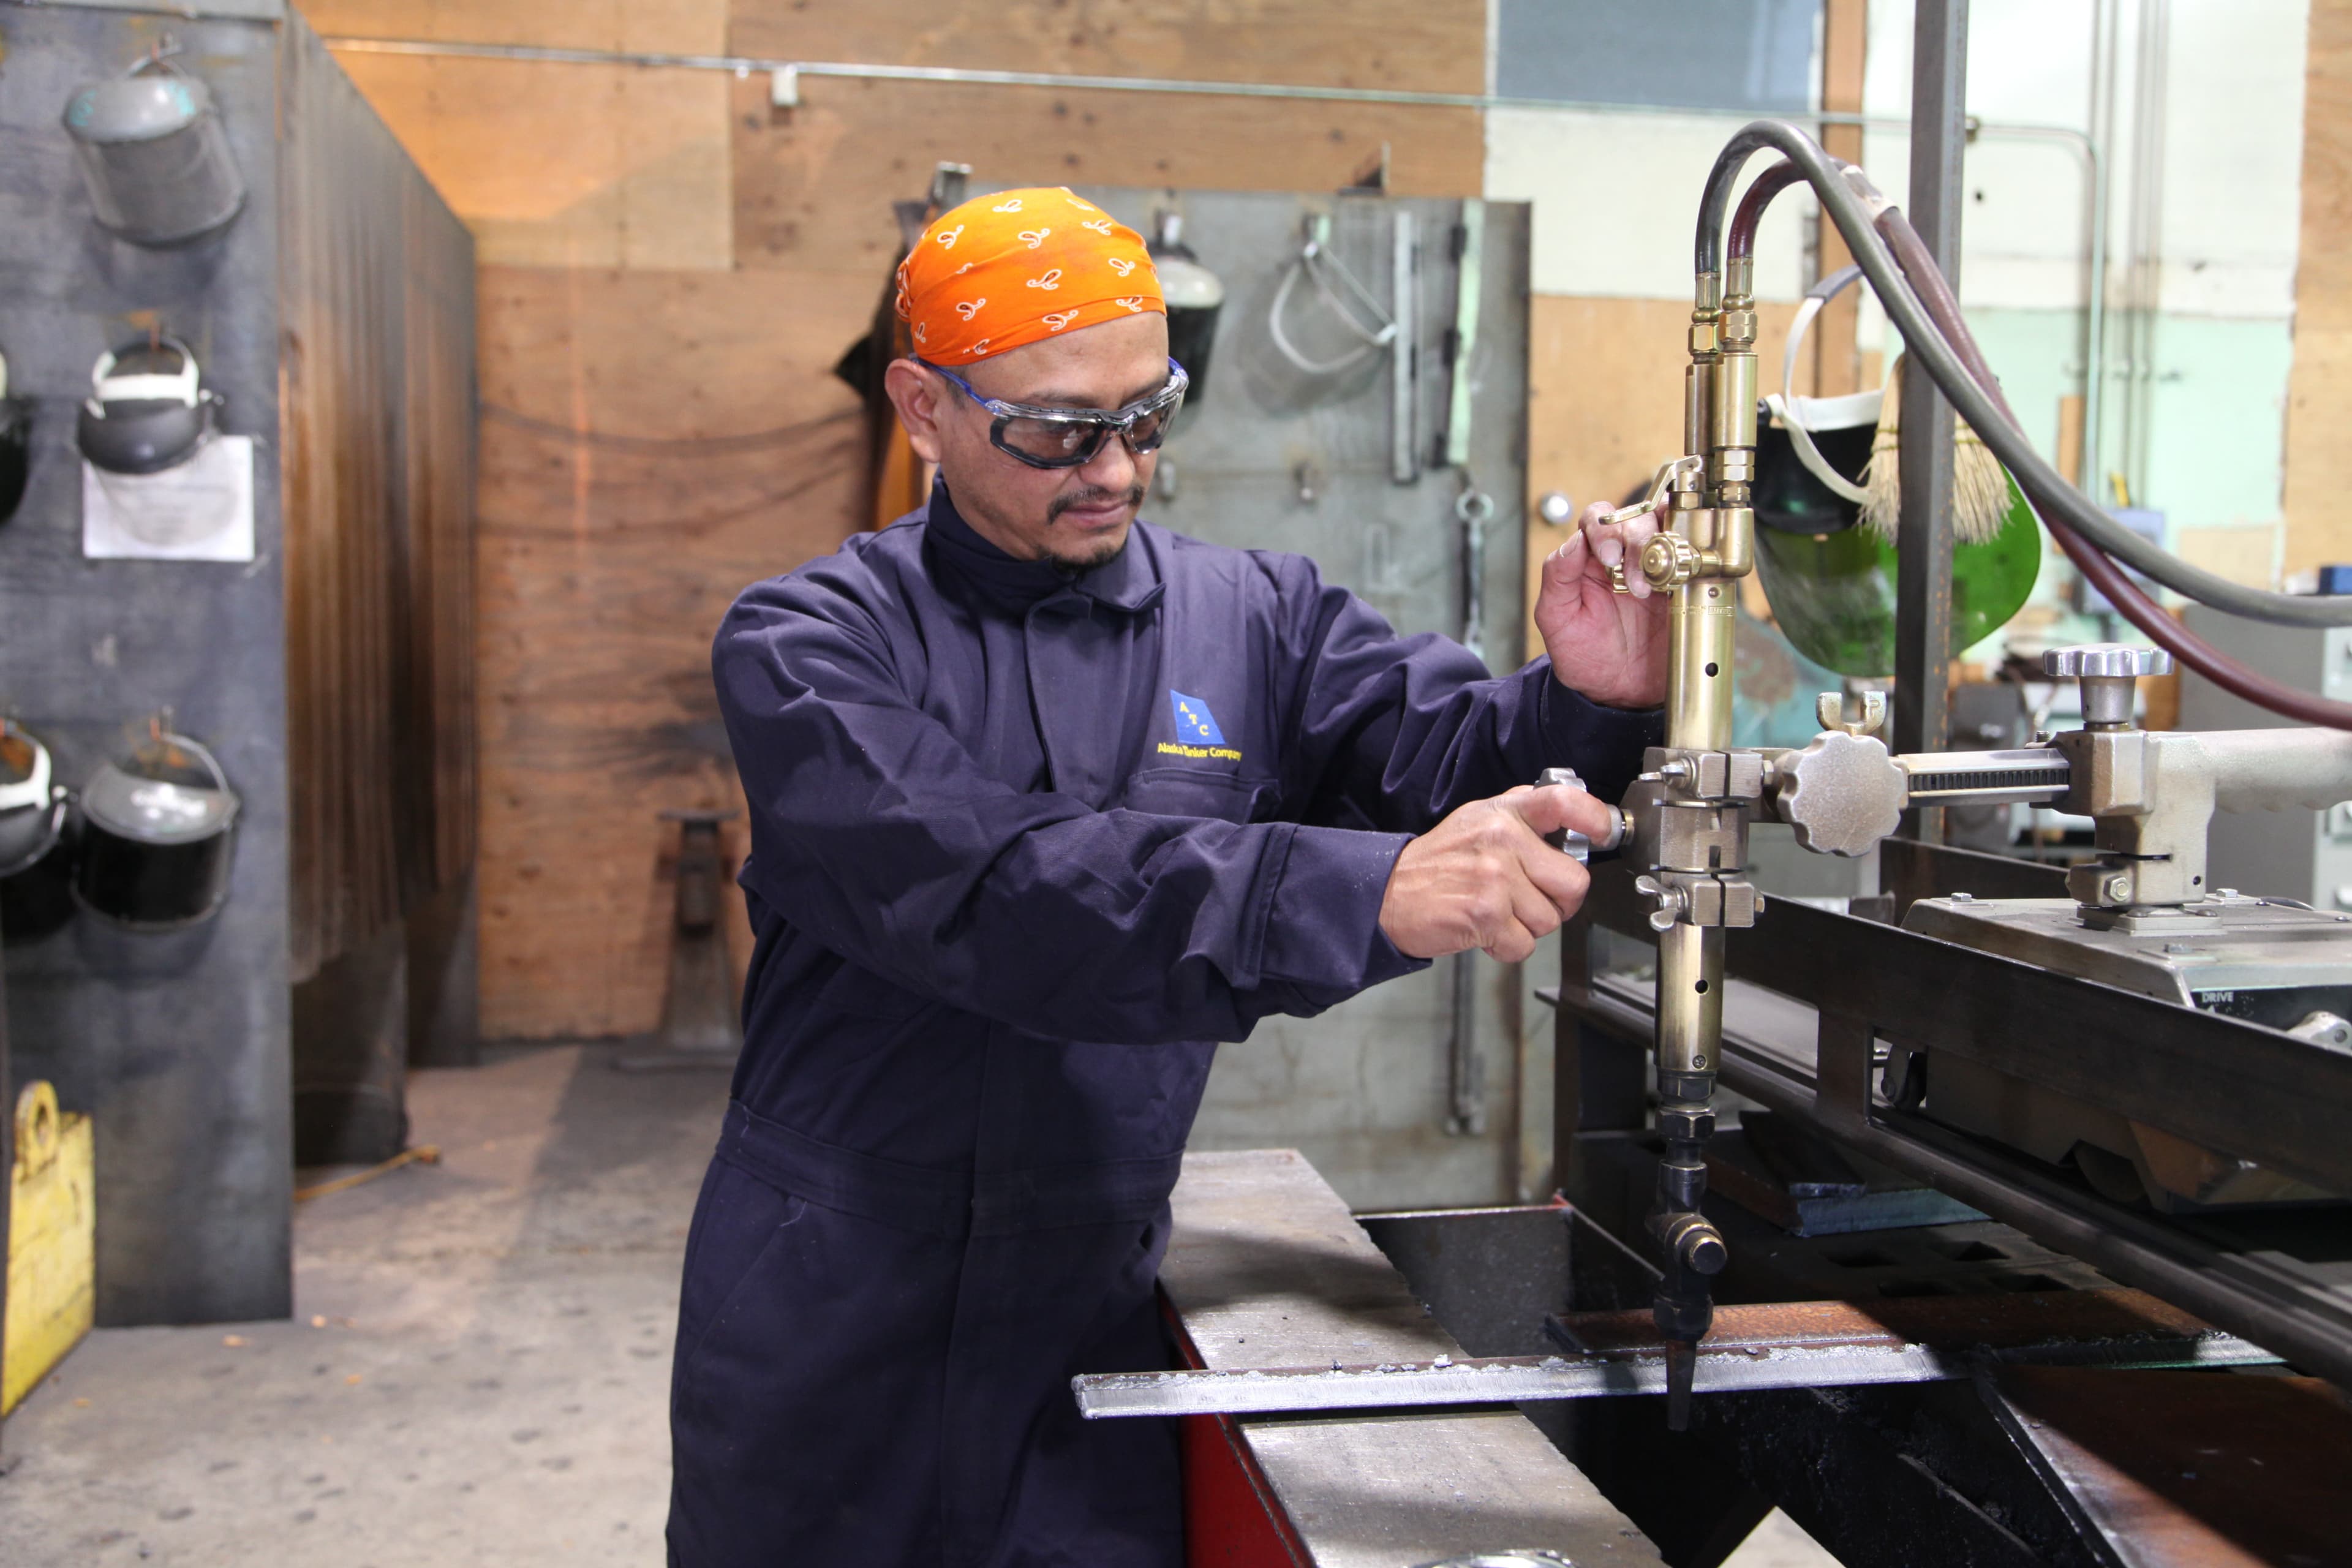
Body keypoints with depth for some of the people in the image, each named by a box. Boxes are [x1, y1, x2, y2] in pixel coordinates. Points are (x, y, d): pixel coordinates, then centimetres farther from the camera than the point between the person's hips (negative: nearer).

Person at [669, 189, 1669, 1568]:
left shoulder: (1255, 622, 1)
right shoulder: (808, 645, -10)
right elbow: (985, 888, -27)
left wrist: (1590, 700, -35)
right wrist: (1368, 896, -37)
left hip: (1086, 1336, 2)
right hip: (823, 1338, -1)